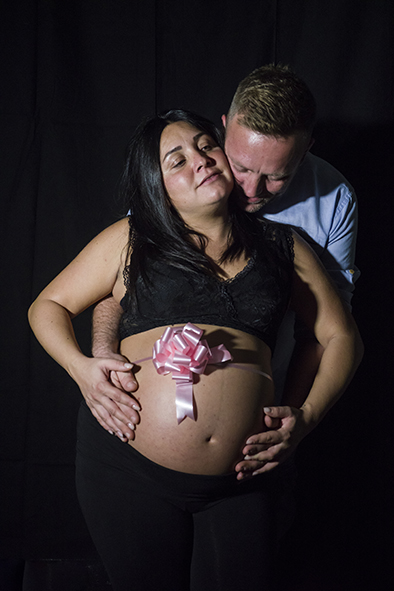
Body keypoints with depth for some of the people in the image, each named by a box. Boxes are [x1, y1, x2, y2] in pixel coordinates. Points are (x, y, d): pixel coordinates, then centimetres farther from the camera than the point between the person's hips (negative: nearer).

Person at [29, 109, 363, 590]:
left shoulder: (280, 244, 10)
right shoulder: (131, 239, 6)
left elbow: (342, 337, 12)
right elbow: (47, 306, 11)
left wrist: (306, 417, -2)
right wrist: (81, 367, -8)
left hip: (239, 479, 1)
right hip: (128, 463, -1)